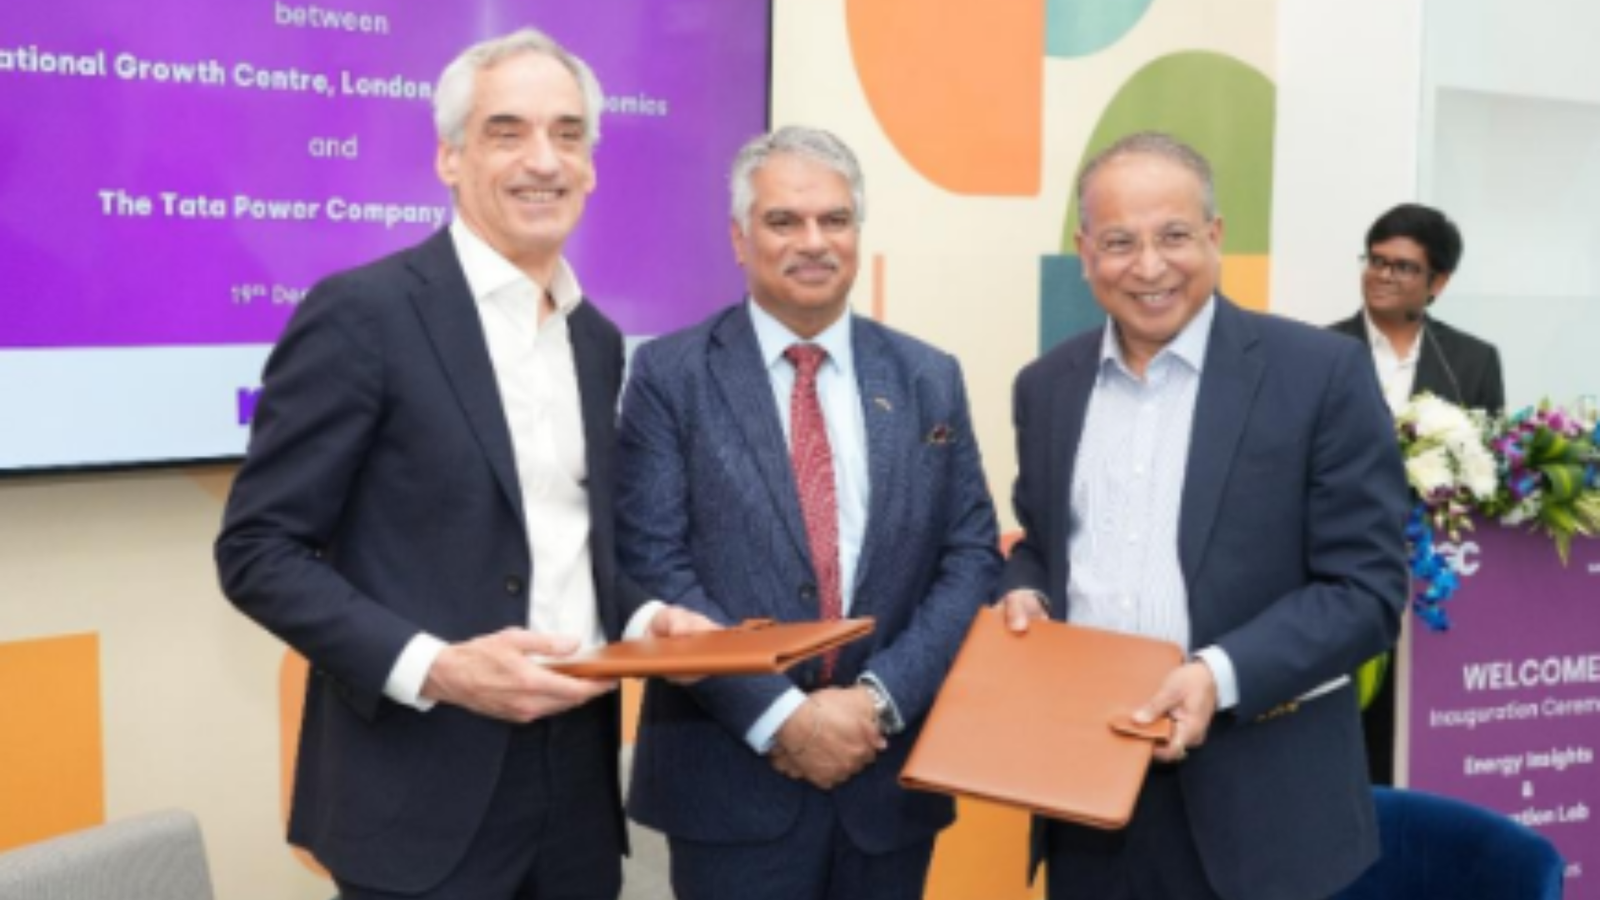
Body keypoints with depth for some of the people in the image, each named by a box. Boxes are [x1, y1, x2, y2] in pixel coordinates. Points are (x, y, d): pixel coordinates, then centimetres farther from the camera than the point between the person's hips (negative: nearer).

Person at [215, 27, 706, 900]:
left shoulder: (597, 339, 10)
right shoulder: (363, 311, -11)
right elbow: (258, 550, -11)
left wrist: (642, 618, -2)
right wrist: (431, 667, -21)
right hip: (424, 796, -6)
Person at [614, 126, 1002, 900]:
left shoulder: (929, 379, 6)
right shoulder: (670, 374, -3)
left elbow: (971, 557, 3)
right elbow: (653, 567, -9)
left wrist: (883, 699, -10)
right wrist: (779, 714, -15)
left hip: (890, 774, 3)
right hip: (731, 776, -3)